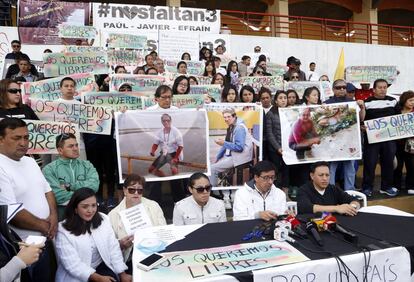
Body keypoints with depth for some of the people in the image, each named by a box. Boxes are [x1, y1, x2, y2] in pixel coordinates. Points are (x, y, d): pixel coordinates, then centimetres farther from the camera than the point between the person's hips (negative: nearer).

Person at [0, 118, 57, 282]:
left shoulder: (30, 162, 7)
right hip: (22, 247, -7)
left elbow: (47, 190, 12)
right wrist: (43, 226, -13)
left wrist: (53, 216, -5)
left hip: (44, 240, 8)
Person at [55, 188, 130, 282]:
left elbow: (113, 248, 0)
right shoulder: (64, 231, -13)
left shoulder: (103, 219, -1)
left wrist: (122, 274, -4)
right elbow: (73, 265, -16)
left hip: (101, 266, 4)